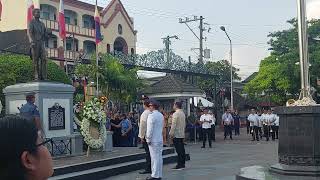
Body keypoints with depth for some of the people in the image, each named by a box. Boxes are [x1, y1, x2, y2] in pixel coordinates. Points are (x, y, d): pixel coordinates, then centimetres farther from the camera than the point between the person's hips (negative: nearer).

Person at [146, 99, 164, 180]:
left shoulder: (151, 116, -15)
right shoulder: (161, 115, 11)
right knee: (159, 157, 11)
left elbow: (150, 129, -17)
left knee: (154, 157, -4)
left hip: (153, 140, -8)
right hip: (160, 139, 8)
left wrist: (148, 139, -10)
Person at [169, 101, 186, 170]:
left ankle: (179, 165, -5)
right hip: (182, 134, 9)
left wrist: (171, 134, -13)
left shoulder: (175, 114, -14)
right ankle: (183, 164, 16)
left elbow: (173, 125, -17)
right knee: (182, 149, 11)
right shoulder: (183, 113, 13)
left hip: (176, 135, -9)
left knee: (179, 150, -7)